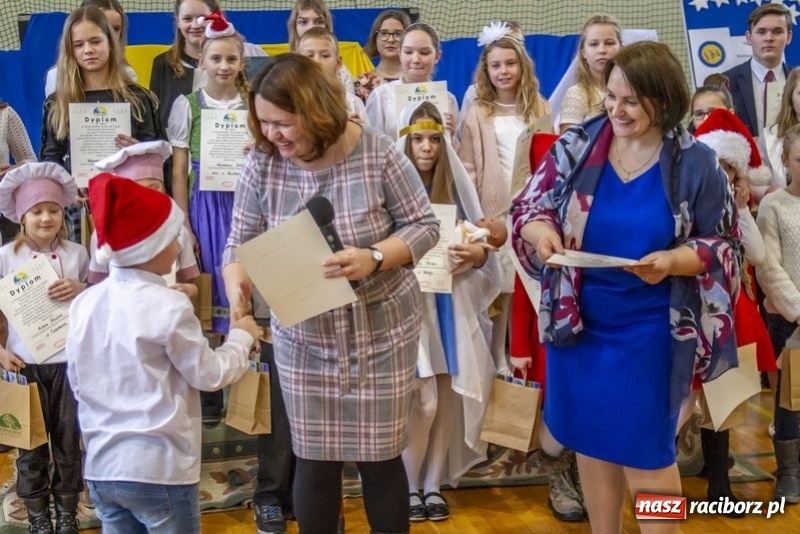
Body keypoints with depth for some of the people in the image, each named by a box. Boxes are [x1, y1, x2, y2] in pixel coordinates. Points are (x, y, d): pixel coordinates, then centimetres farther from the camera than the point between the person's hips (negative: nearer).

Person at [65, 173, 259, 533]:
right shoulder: (168, 306, -16)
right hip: (159, 469, -6)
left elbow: (77, 381, 10)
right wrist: (242, 337, 9)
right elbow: (209, 374, -7)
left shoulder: (84, 304, 2)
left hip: (101, 466, 6)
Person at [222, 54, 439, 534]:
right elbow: (241, 243, -3)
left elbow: (424, 225, -10)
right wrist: (236, 281, -26)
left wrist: (374, 258, -27)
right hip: (303, 337, 2)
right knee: (314, 458, 10)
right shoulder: (262, 165, -8)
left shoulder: (377, 154, -15)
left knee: (379, 456, 8)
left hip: (381, 332, -2)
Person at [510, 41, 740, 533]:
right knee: (591, 442, 15)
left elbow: (724, 245, -3)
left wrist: (673, 261, -22)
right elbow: (527, 207, 1)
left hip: (650, 330, -2)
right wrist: (541, 232, -22)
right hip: (578, 320, 3)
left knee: (647, 451, 6)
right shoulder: (575, 146, -4)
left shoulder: (696, 164, -8)